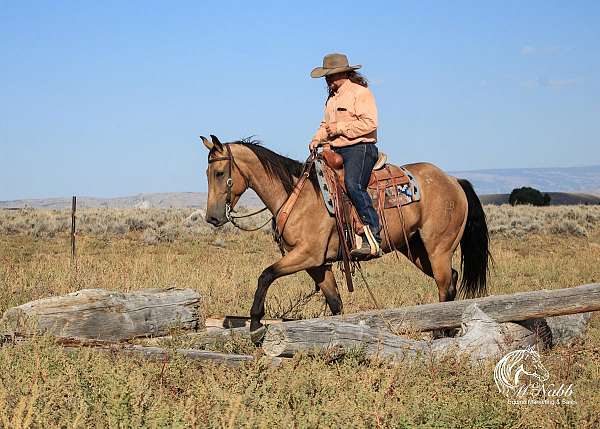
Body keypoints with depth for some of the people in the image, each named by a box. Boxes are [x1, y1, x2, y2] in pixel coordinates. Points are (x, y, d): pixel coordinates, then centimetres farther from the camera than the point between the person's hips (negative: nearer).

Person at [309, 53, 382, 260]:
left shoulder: (361, 93, -6)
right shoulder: (332, 97, 22)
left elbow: (369, 123, -17)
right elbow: (326, 124, 31)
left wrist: (340, 128, -16)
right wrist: (317, 138, 10)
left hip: (360, 148, -10)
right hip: (336, 151, 10)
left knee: (353, 184, -32)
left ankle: (373, 239, -36)